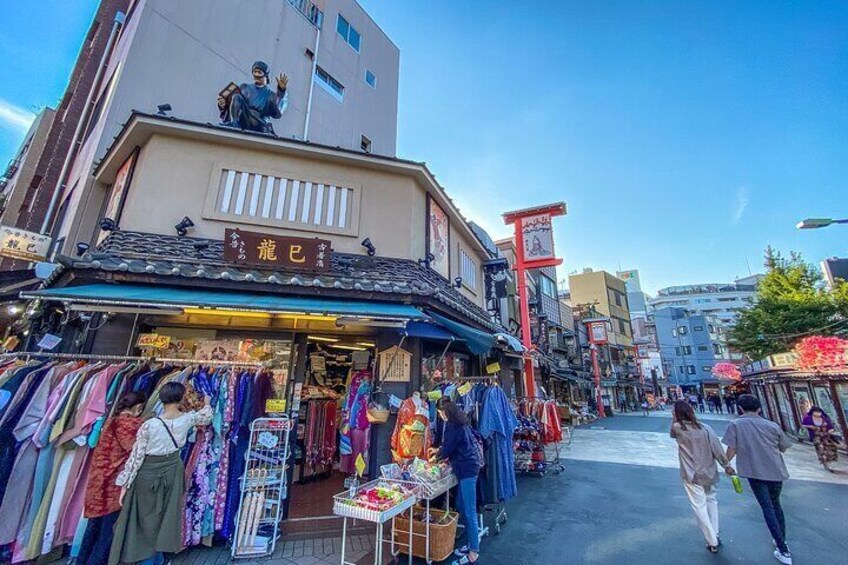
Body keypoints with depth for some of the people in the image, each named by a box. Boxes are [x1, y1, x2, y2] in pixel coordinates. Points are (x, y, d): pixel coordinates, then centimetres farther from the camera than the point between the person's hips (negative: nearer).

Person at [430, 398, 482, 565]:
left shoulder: (452, 425, -16)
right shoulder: (460, 422, 12)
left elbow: (447, 449, -14)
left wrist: (437, 454, 8)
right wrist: (439, 451, 27)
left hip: (466, 468, -10)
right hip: (468, 466, 10)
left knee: (469, 511, -1)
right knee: (462, 507, 18)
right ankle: (471, 543, 29)